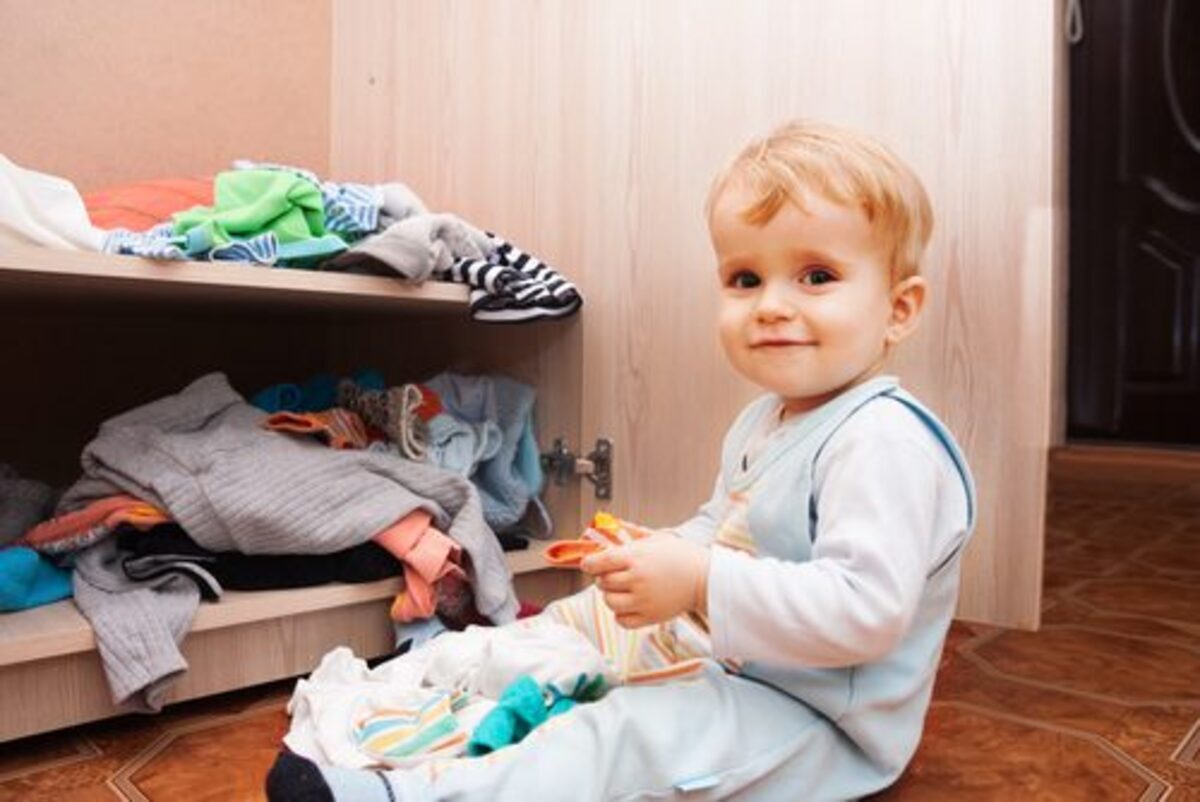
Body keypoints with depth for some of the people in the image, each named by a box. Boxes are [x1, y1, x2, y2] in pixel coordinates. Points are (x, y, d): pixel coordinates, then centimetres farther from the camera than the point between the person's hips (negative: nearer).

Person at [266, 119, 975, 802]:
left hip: (822, 725, -10)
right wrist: (667, 551, 3)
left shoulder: (884, 442, -26)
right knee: (578, 619, 18)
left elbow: (865, 610, -36)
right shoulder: (763, 423, 8)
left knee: (633, 734, -32)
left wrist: (701, 583, -38)